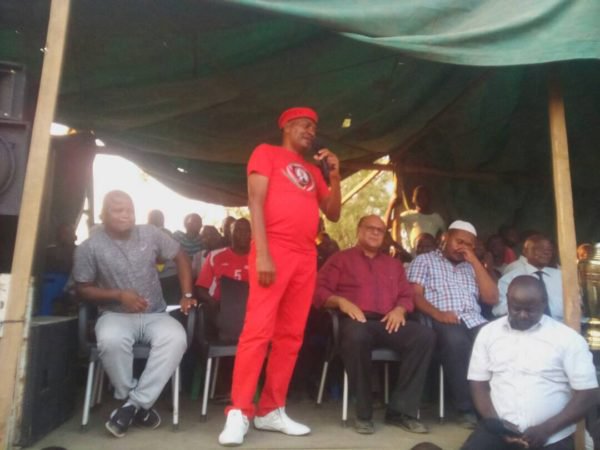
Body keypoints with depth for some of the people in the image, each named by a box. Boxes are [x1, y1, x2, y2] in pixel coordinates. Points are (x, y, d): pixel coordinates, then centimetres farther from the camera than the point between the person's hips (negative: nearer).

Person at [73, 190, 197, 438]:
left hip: (155, 315, 2)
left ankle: (133, 404, -16)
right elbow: (83, 289, 1)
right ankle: (139, 404, -11)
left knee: (176, 338, -31)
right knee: (111, 340, -37)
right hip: (115, 315, -1)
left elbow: (181, 257, 9)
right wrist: (119, 295, -15)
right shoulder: (89, 247, -5)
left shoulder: (151, 234, 0)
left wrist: (187, 295, 1)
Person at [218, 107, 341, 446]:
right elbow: (256, 201, -5)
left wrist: (335, 176, 8)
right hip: (274, 251, -6)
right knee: (258, 331, -11)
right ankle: (239, 413, -2)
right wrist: (262, 253, -15)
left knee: (291, 336, 5)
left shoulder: (313, 171, 24)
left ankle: (271, 411, 14)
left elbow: (334, 214, 21)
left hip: (306, 257, 6)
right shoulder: (267, 153, 8)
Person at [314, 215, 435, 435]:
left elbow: (407, 296, 20)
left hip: (388, 322, 4)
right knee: (356, 336, -40)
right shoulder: (341, 259, 15)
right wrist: (341, 301, -15)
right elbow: (319, 290, 3)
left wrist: (399, 309, -3)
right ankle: (364, 412, -20)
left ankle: (401, 410, -18)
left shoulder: (394, 264, 29)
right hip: (356, 321, -4)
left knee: (425, 335, -25)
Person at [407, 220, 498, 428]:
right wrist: (437, 313, -20)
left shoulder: (471, 267, 28)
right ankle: (467, 408, -25)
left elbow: (492, 298, 14)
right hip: (441, 322, -4)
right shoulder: (424, 260, 14)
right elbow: (414, 295, -1)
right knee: (455, 339, -38)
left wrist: (475, 261, 10)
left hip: (474, 321, 5)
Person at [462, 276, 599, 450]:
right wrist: (496, 422, -8)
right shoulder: (488, 332, 5)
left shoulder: (568, 338, -1)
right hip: (499, 430, 1)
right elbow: (479, 383, 7)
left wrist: (547, 429, -10)